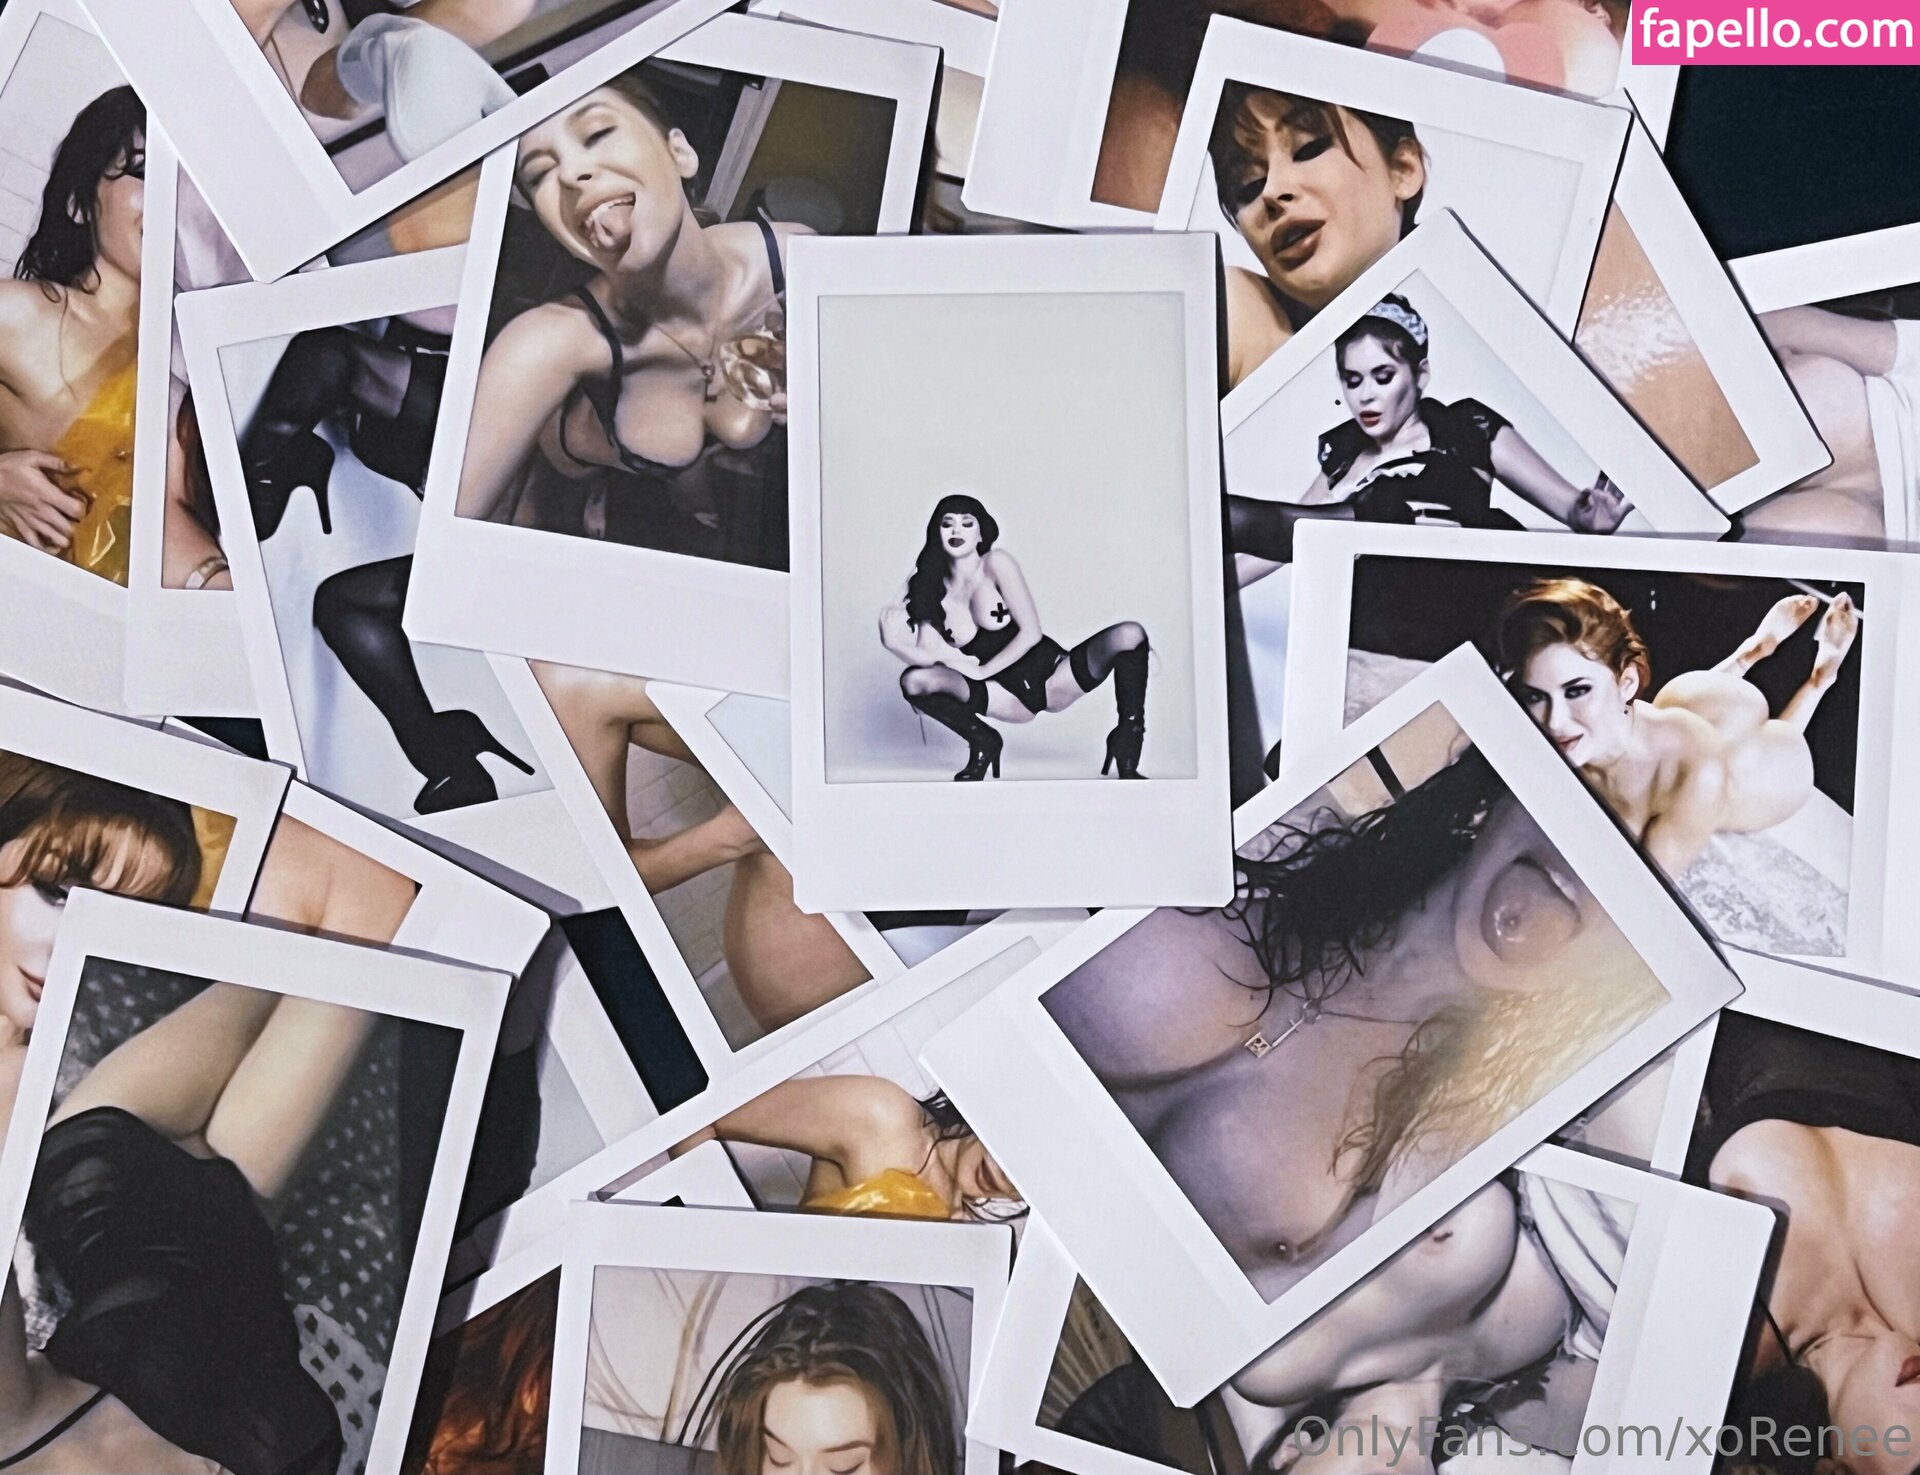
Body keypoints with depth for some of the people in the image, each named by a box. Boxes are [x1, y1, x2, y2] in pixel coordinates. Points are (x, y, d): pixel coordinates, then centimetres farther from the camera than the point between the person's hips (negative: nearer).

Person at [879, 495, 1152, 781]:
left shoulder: (995, 563, -8)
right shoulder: (932, 587, 2)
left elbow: (1031, 632, -13)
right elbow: (928, 656, -8)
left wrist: (982, 670, -12)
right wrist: (894, 643, -25)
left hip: (1051, 675, -2)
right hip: (1012, 700, 2)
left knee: (1129, 635, -27)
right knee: (914, 681, -23)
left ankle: (1126, 755, -12)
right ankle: (984, 743, 3)